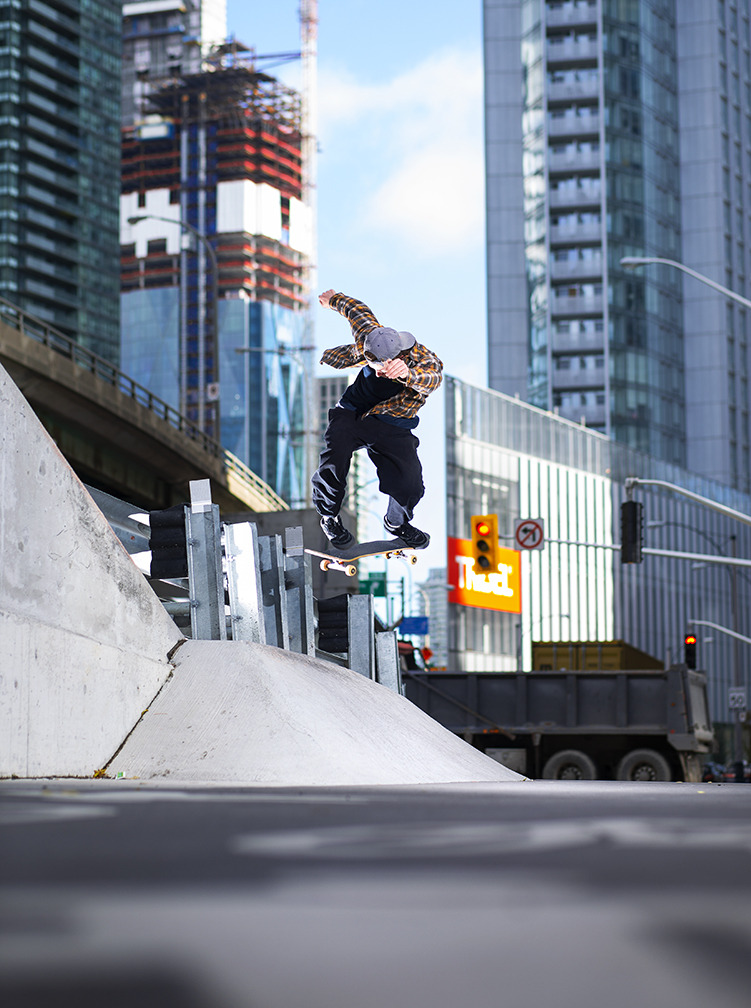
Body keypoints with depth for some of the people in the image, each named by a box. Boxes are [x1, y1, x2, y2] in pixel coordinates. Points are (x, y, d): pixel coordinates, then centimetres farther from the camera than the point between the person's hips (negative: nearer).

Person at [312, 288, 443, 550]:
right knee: (332, 467, -19)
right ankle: (328, 516, 14)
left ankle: (397, 523, 23)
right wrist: (334, 299, 23)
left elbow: (427, 381, -50)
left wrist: (406, 374, -73)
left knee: (410, 486, -14)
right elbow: (358, 310, 3)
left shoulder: (429, 366, -26)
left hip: (391, 428, -2)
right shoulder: (370, 338, -17)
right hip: (351, 413, 2)